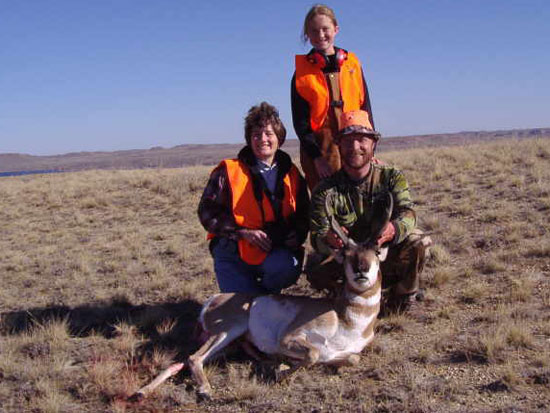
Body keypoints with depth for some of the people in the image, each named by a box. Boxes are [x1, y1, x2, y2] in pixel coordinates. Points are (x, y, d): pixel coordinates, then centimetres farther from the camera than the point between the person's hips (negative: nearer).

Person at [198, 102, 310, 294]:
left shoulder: (290, 174, 11)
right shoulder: (229, 171, 1)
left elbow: (303, 213, 20)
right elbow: (207, 211, -2)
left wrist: (298, 234, -3)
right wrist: (243, 232, -13)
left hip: (275, 252, 2)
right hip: (233, 252, -1)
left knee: (288, 267, -32)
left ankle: (263, 294, 1)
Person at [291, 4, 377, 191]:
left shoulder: (353, 64, 13)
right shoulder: (302, 73, 5)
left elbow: (366, 109, 13)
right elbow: (300, 121, 2)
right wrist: (317, 156, -9)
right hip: (318, 148, -2)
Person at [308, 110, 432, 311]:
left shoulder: (392, 177, -7)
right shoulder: (326, 190, -10)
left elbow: (407, 212, -24)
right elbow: (317, 237, -19)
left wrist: (393, 229, -50)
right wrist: (328, 240, -46)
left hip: (388, 255, 0)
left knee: (419, 243, -28)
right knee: (316, 272, -28)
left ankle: (402, 298, -2)